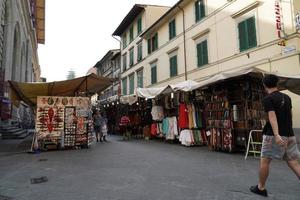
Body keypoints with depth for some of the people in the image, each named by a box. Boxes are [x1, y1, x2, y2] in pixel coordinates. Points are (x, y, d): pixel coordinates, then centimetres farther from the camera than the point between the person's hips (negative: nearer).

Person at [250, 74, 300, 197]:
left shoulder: (268, 99, -9)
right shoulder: (287, 97, 12)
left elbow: (272, 117, -21)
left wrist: (277, 135, -30)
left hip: (273, 136, -7)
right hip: (290, 135, 7)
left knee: (264, 161, 6)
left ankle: (261, 188, 18)